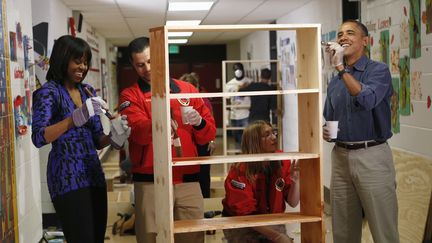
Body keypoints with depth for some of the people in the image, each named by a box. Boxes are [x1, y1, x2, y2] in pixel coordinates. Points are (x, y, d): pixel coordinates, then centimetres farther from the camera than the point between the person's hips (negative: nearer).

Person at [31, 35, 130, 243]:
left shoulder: (88, 91, 12)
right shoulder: (49, 91, -6)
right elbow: (38, 138, -20)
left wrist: (113, 138, -7)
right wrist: (76, 118, -32)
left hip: (94, 173, 7)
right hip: (67, 177, -7)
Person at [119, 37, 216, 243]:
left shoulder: (188, 90, 13)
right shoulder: (130, 95, 4)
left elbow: (209, 133, 13)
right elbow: (138, 131, -15)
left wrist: (199, 122, -8)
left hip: (188, 180, 2)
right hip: (150, 182, -2)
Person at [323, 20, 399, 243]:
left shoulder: (378, 70, -4)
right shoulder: (334, 82, 14)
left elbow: (367, 100, -25)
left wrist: (340, 67, -23)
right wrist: (326, 132, 1)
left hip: (371, 156, -6)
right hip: (340, 157, 6)